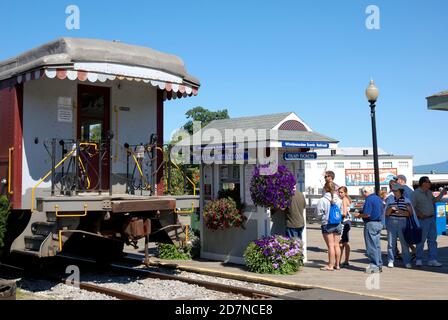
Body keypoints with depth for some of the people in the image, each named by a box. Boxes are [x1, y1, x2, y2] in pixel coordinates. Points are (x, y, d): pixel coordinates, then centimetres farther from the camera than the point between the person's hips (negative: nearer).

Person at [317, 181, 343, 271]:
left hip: (327, 224, -4)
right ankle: (337, 264, 19)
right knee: (336, 245, 11)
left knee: (330, 245, -1)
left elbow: (319, 214, -9)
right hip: (338, 224, 5)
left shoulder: (322, 200, -15)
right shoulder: (339, 200, -1)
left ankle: (330, 265, 3)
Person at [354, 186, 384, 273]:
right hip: (379, 223, 9)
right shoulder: (379, 199, 13)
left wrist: (359, 215, -3)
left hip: (371, 224, -9)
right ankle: (379, 265, 18)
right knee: (377, 245, 14)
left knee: (371, 246, -3)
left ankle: (374, 266, -1)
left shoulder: (369, 199, -15)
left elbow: (367, 214, -22)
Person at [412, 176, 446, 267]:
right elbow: (412, 207, -14)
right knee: (421, 240, 0)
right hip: (423, 220, -7)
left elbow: (434, 200, 27)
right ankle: (419, 259, 14)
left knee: (432, 240, 6)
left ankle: (432, 260, 9)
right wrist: (419, 214, -23)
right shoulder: (416, 193, -13)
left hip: (432, 219, 8)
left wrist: (442, 194, 15)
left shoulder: (429, 192, 11)